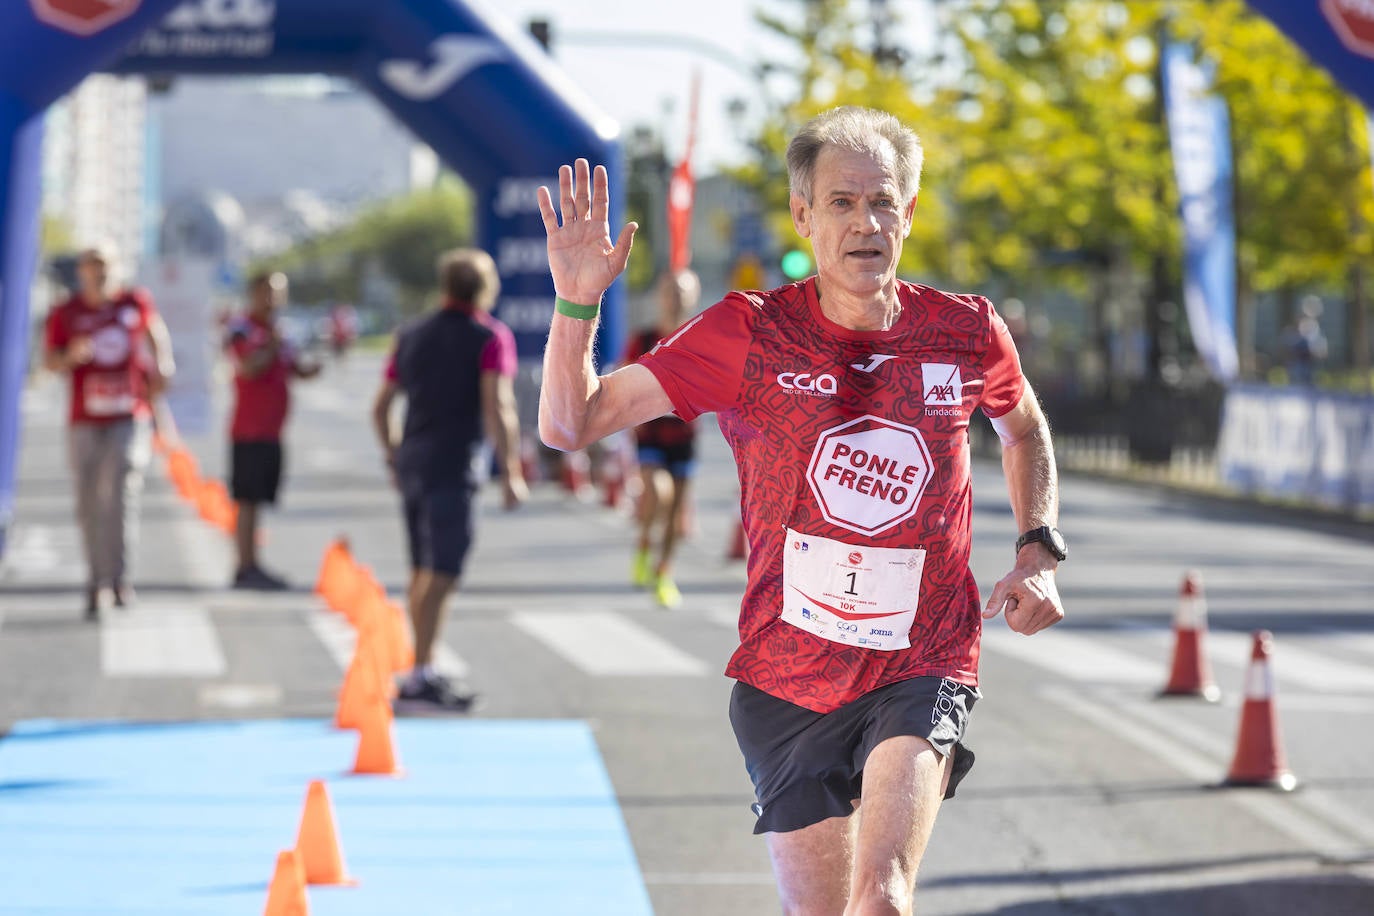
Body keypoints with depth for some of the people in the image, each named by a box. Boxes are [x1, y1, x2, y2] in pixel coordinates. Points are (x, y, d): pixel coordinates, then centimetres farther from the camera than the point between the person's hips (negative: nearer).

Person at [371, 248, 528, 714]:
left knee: (423, 570, 16)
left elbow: (381, 406, 18)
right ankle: (419, 681, -15)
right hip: (454, 466, -7)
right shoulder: (490, 337, -4)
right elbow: (497, 409, -15)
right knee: (442, 574, -10)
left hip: (411, 461, 7)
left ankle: (424, 672, 23)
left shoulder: (412, 335, 15)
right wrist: (511, 472, -12)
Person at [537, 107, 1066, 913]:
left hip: (921, 671, -1)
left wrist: (1039, 551, 6)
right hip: (785, 681, 1)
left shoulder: (966, 335, -4)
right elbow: (570, 425, -6)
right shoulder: (747, 336, -8)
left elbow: (1024, 429, 21)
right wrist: (577, 302, -21)